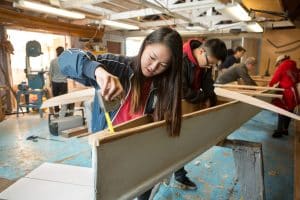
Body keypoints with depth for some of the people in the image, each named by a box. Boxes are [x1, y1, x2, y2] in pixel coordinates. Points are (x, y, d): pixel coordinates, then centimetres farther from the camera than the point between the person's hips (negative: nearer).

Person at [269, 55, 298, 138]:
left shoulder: (282, 67, -8)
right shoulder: (294, 67, 11)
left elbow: (275, 78, -8)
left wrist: (270, 84, 9)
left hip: (286, 93, -7)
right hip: (293, 92, 7)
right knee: (289, 112, 14)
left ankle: (279, 131, 4)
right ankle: (285, 129, 25)